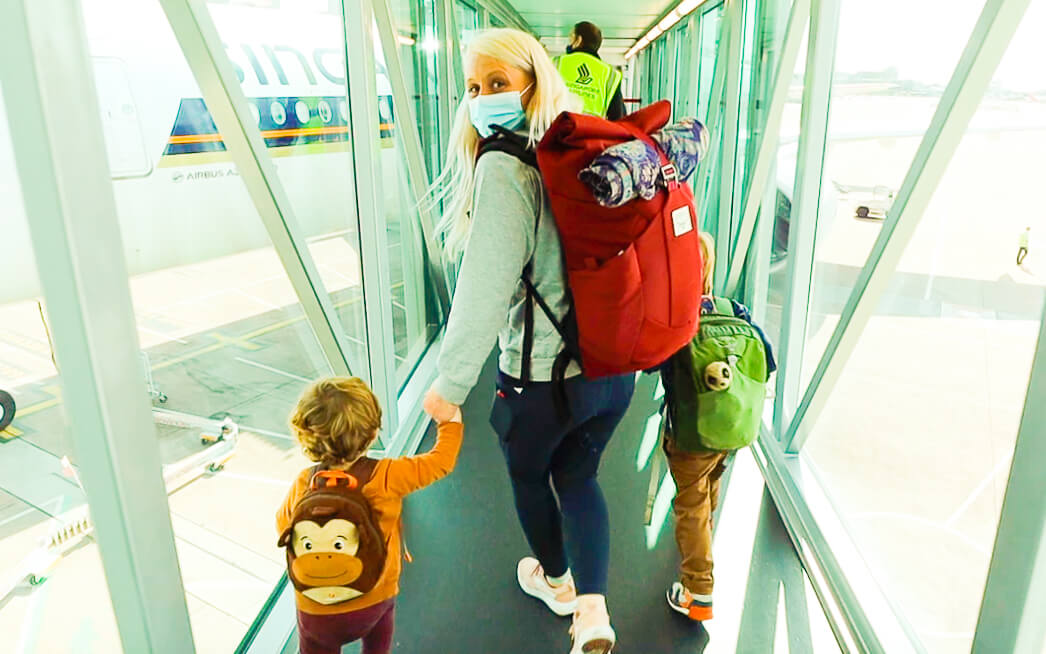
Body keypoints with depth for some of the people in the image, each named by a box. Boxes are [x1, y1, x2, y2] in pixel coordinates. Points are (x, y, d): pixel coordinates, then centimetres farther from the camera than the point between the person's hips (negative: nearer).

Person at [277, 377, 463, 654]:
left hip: (317, 611, 1)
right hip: (377, 598, 0)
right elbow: (442, 461, -13)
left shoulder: (303, 486, -20)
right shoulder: (387, 478, -25)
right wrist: (451, 421, 1)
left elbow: (283, 524, 0)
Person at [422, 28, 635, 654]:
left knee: (528, 475, 23)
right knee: (578, 476, 25)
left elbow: (486, 290, -22)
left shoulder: (506, 168, -20)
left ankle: (555, 579, 47)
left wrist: (450, 382, -11)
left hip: (542, 377, -6)